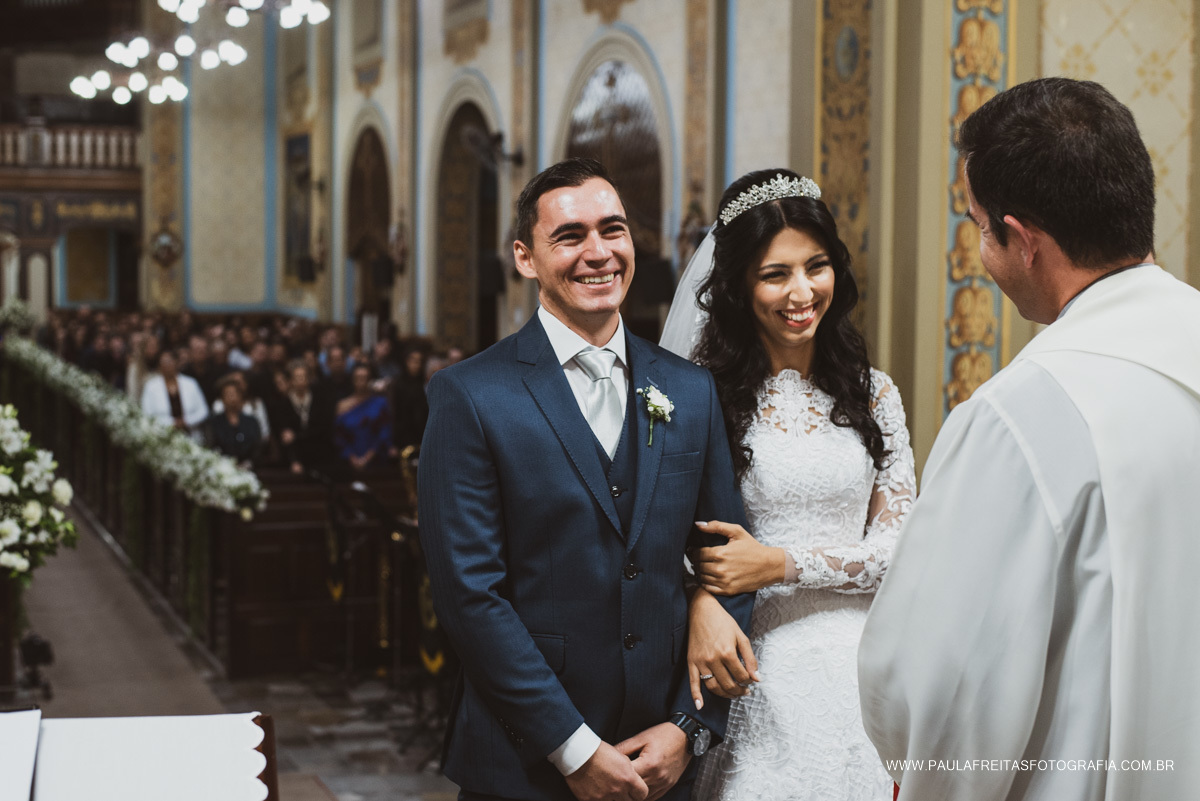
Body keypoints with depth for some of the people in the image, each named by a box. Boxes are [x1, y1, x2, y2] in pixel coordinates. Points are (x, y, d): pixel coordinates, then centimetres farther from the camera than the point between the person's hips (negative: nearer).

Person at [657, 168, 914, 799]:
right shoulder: (703, 394, -4)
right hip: (752, 675, -2)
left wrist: (781, 564, -12)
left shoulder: (872, 394, 5)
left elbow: (901, 542, 1)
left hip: (855, 669, 3)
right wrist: (700, 599, -21)